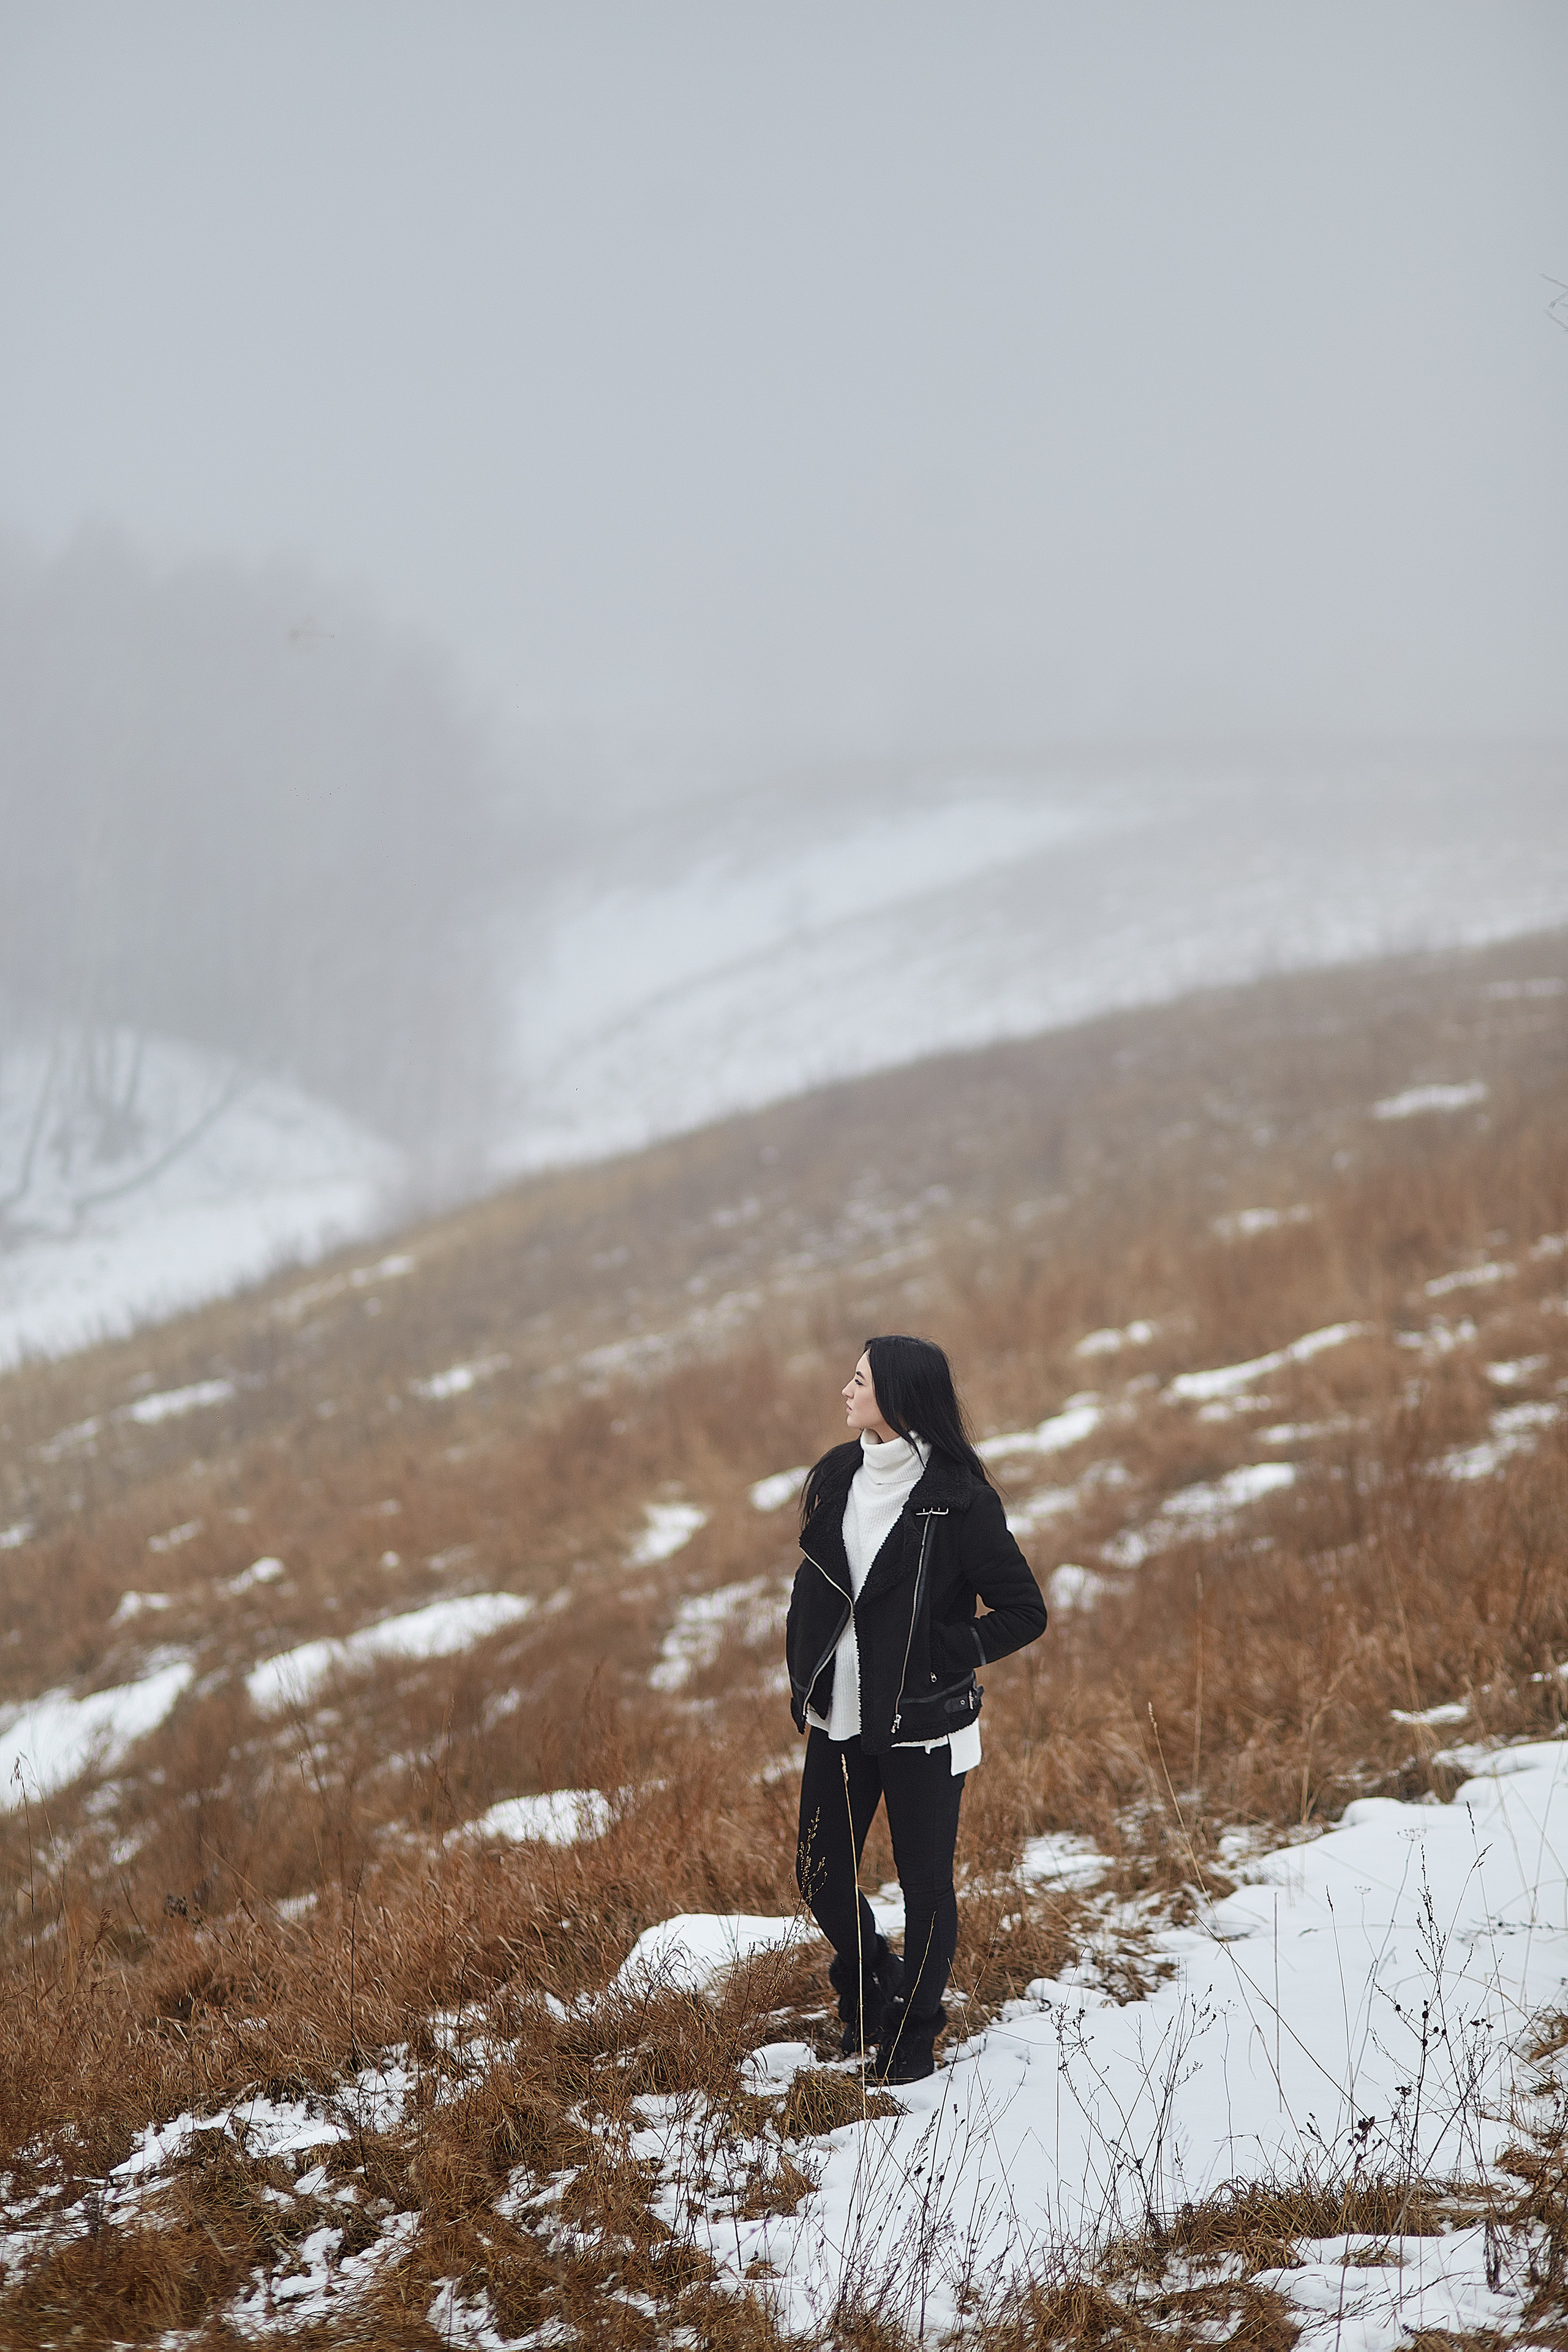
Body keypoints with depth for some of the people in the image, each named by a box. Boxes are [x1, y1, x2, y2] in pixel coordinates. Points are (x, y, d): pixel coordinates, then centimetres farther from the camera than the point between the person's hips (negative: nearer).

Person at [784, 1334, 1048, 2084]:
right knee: (821, 1875, 12)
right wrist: (805, 1686, 7)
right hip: (840, 1719, 6)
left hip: (921, 1725, -6)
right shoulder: (837, 1478, 3)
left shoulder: (958, 1499, -15)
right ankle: (869, 1989, 39)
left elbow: (1025, 1612, -11)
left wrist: (935, 1655, -16)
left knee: (924, 1882, 6)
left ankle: (912, 2033, 24)